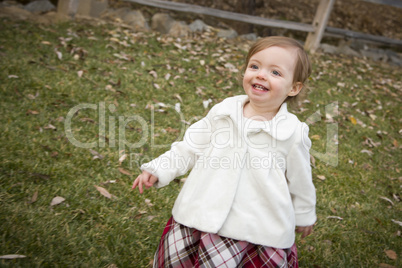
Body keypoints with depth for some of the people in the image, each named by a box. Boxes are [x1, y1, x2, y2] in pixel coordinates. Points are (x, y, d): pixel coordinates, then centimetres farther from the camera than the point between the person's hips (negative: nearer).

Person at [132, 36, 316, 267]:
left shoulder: (293, 133, -7)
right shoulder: (223, 112, -1)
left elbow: (300, 180, 6)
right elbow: (191, 146, 7)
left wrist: (304, 216, 19)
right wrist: (158, 170, -1)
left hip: (255, 226, -3)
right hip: (201, 212, 3)